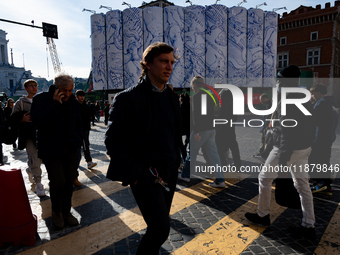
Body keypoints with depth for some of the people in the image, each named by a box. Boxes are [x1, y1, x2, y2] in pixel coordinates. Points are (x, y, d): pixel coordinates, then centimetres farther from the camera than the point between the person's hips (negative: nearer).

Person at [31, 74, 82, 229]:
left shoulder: (72, 101, 7)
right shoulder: (41, 99, -6)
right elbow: (38, 120, -22)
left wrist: (78, 140, 9)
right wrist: (55, 104, -23)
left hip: (70, 148, 4)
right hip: (51, 149, -4)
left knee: (69, 181, 7)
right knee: (58, 182, -7)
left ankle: (66, 211, 25)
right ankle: (56, 212, 20)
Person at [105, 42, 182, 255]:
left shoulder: (172, 97, 8)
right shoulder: (129, 98, -11)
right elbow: (113, 141, -11)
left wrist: (176, 162, 10)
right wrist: (135, 175, -15)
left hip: (169, 173, 6)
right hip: (145, 174, -6)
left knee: (159, 226, 17)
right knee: (161, 228, -9)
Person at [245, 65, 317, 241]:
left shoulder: (287, 99, -17)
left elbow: (287, 129, -24)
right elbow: (309, 126, 14)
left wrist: (283, 154, -24)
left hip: (288, 148, -9)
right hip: (304, 148, 9)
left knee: (265, 178, 8)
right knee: (302, 184, 13)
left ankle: (262, 215, 21)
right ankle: (308, 226, 19)